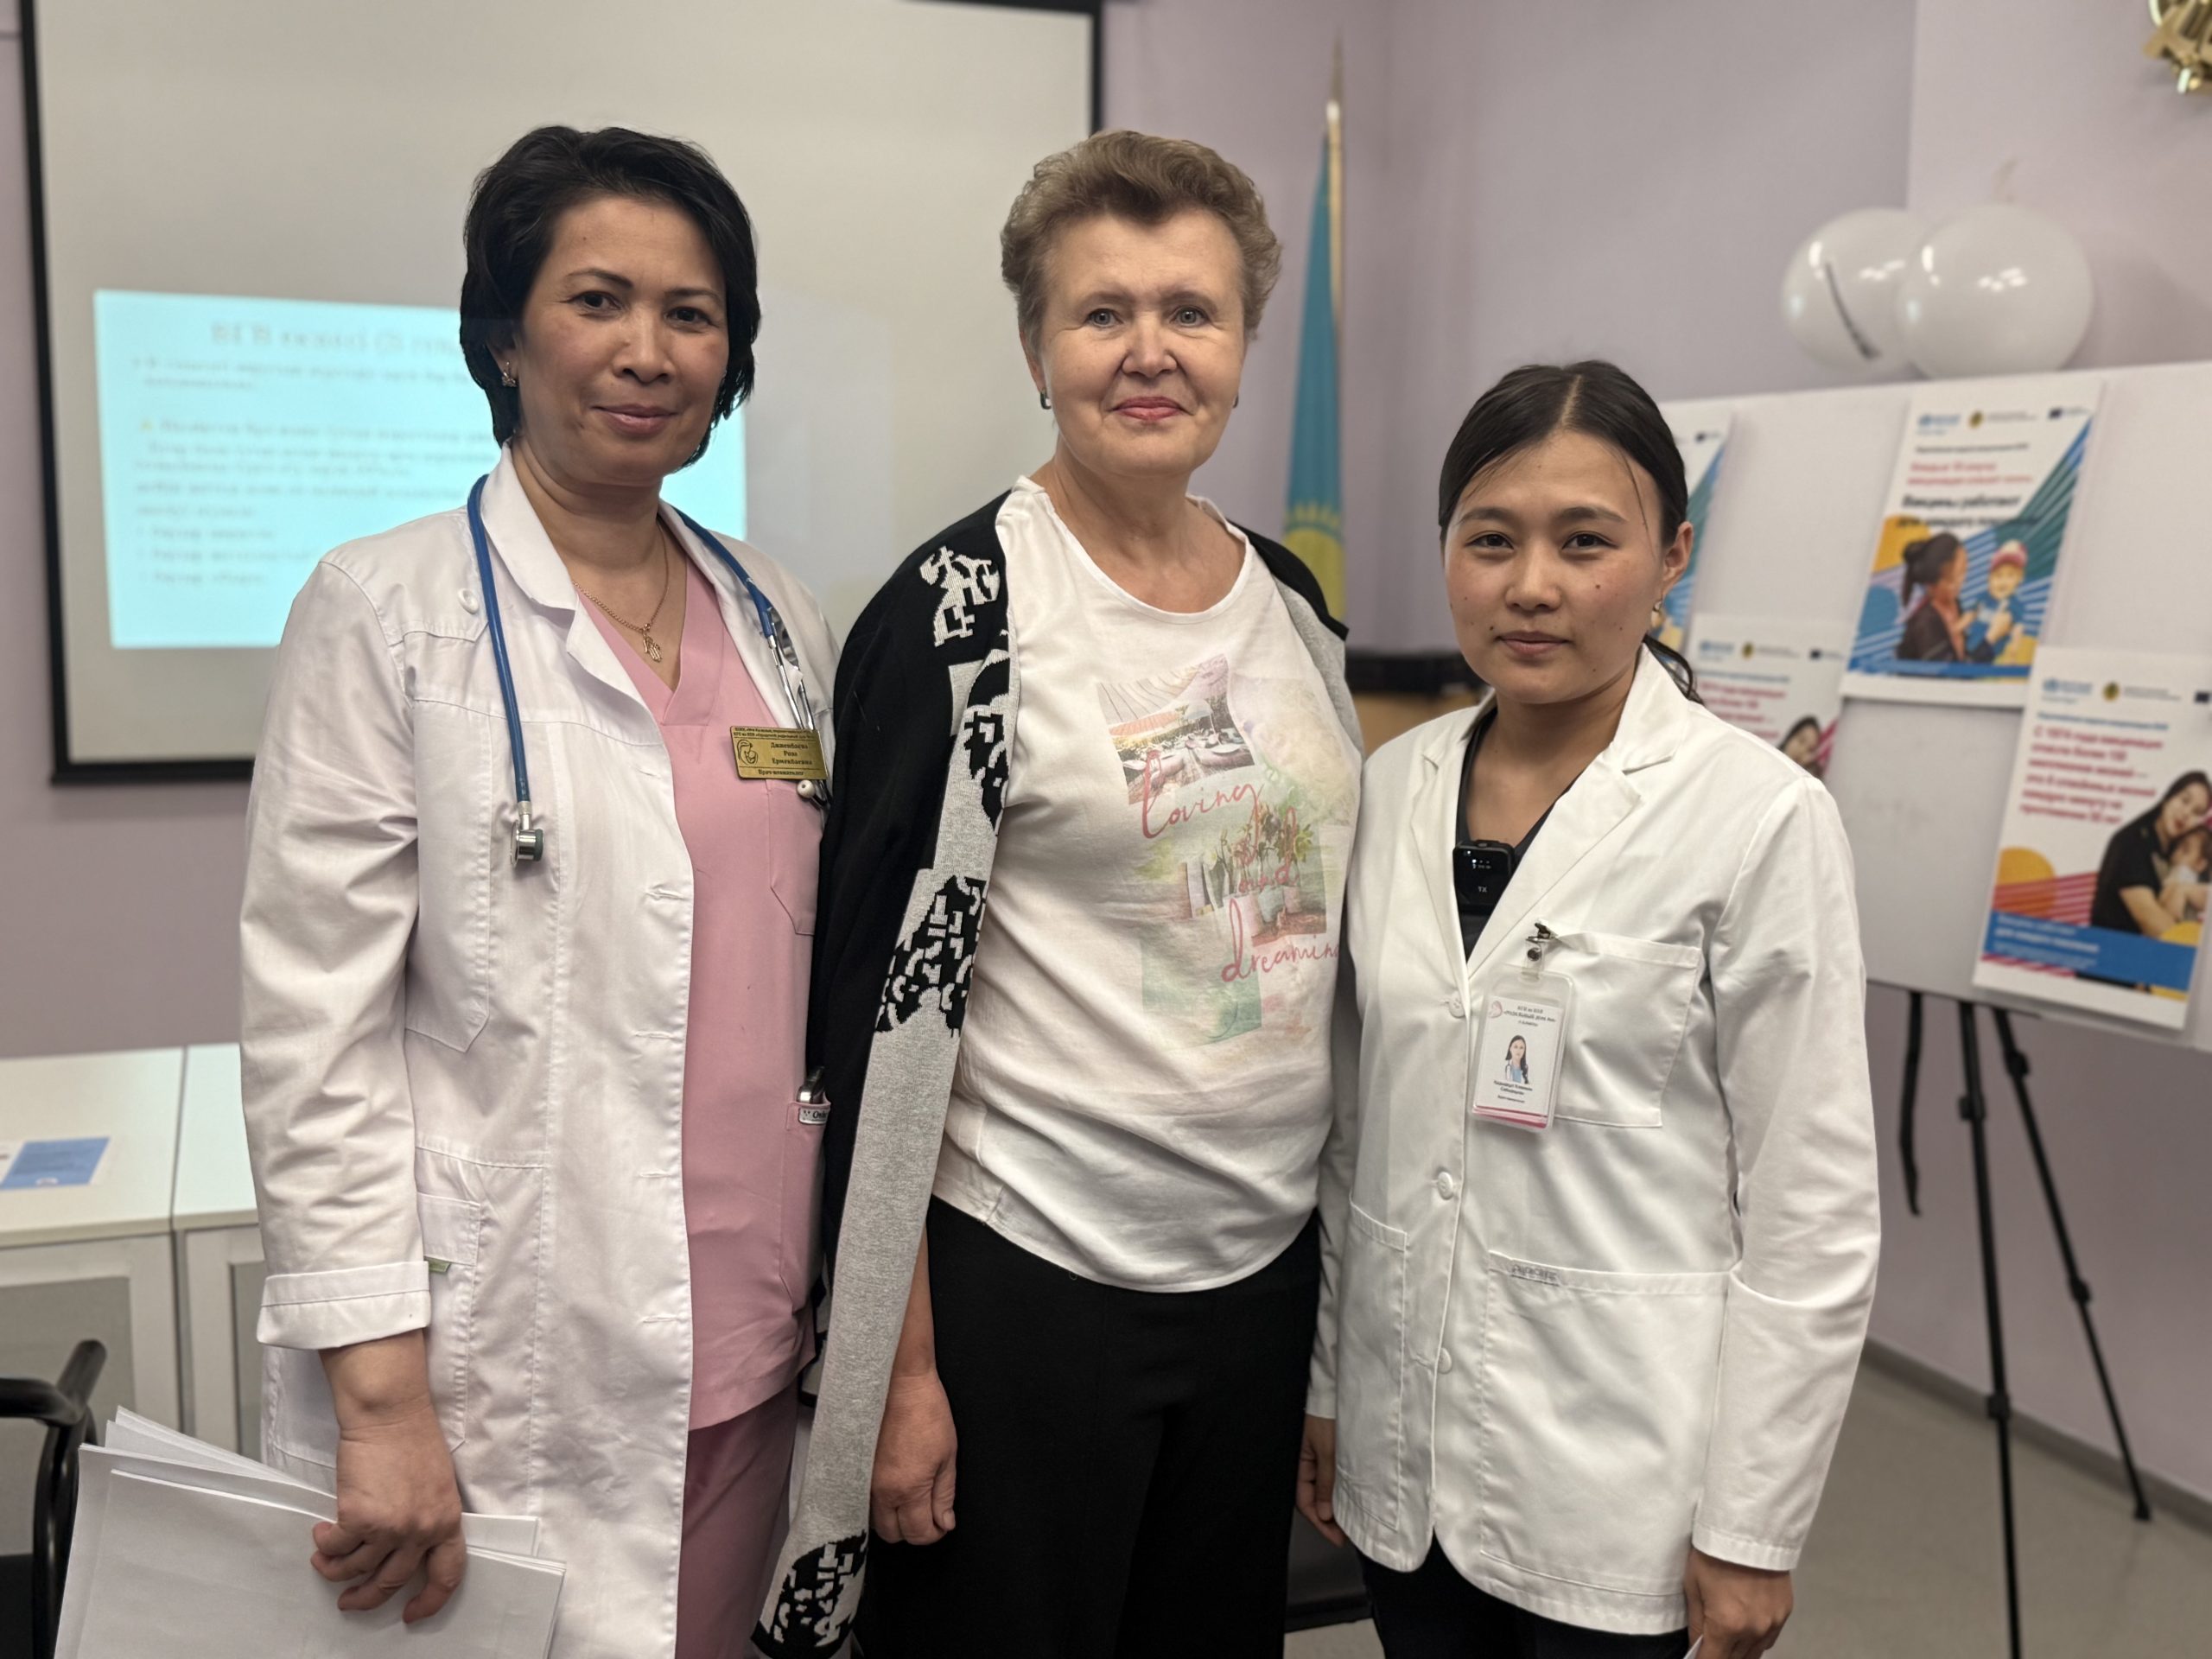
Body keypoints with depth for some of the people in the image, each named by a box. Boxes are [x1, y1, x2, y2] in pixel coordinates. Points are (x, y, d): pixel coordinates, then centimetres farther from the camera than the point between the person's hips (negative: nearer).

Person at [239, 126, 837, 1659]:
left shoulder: (779, 619, 8)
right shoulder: (387, 612, -7)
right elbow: (316, 1028, -10)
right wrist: (379, 1396, -13)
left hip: (746, 1356, 5)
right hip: (507, 1374, -4)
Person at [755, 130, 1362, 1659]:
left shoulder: (1295, 603, 6)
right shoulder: (956, 614, -12)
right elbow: (885, 997, -13)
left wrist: (1338, 1255, 15)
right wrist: (903, 1366, -13)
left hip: (1262, 1267, 6)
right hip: (1021, 1284, -6)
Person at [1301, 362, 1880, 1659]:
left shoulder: (1761, 817, -14)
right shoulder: (1392, 787, 1)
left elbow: (1813, 1208, -11)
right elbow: (1354, 1121, 8)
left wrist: (1754, 1529, -9)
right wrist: (1322, 1382, 11)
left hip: (1616, 1465, -4)